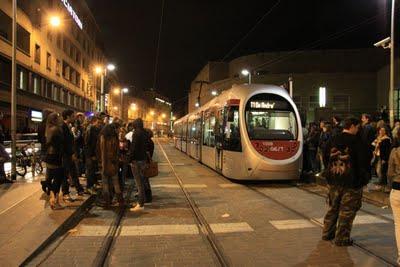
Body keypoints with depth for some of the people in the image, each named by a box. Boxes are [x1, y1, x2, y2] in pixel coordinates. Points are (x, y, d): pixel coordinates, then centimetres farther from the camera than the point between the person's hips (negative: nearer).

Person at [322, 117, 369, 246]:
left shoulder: (333, 140, 2)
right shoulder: (356, 141, -14)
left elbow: (326, 157, 10)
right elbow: (362, 162, -12)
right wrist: (363, 178, 0)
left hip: (333, 180, 6)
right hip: (351, 182, -5)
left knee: (332, 207, 19)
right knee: (347, 211, 6)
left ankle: (327, 233, 28)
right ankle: (341, 238, 11)